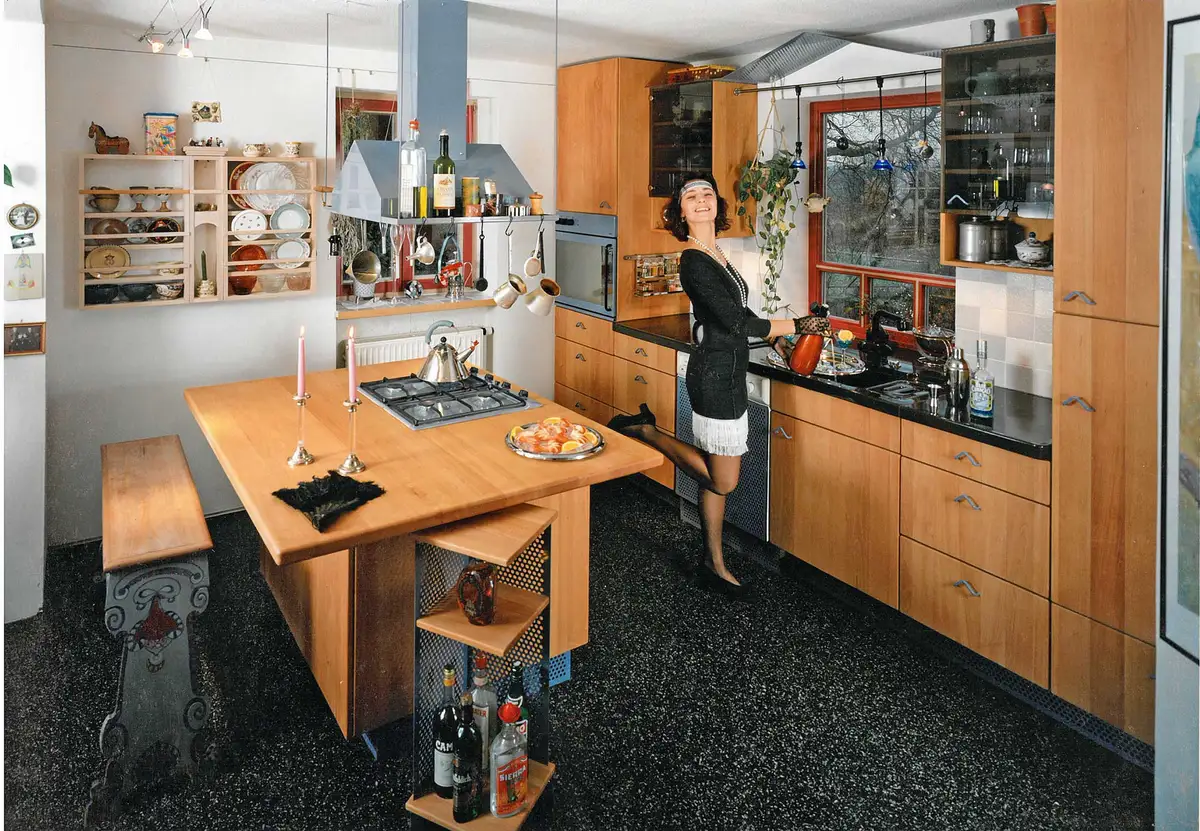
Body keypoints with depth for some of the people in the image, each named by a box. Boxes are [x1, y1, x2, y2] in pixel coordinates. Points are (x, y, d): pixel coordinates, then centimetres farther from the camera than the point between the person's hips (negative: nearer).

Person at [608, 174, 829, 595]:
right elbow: (737, 323, -20)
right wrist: (797, 326, -13)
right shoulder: (695, 261, -17)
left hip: (723, 373, 10)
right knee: (721, 481, 0)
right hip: (716, 375, -10)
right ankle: (645, 432, 9)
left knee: (719, 476, 15)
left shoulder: (714, 253, 11)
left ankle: (714, 564, 25)